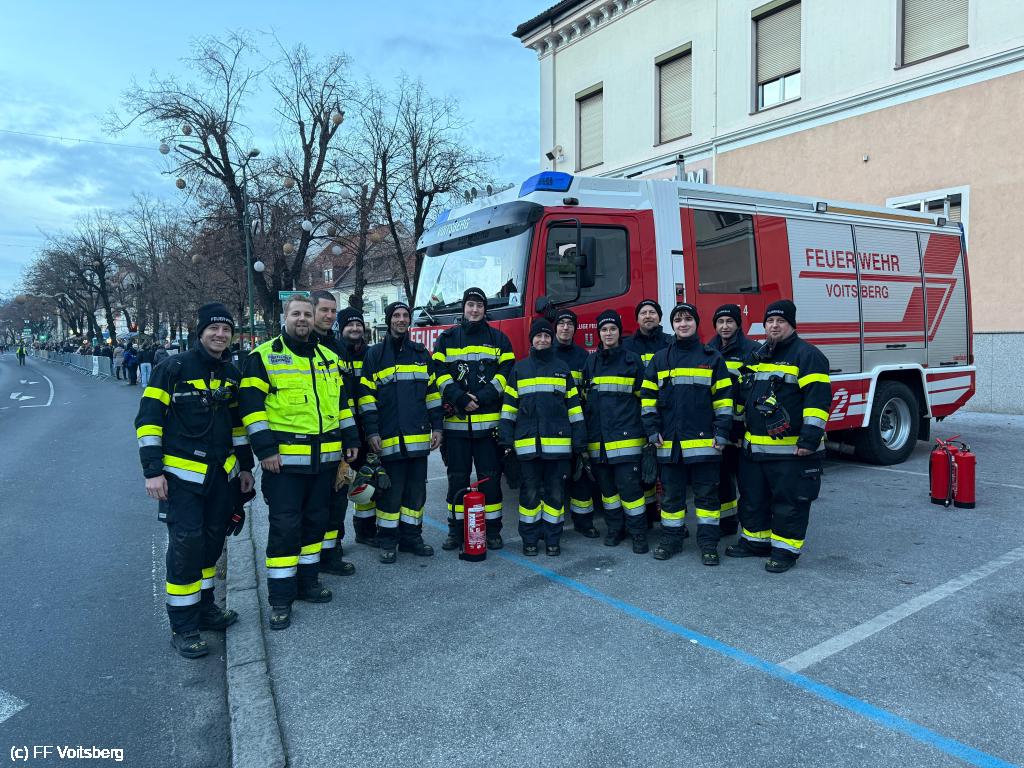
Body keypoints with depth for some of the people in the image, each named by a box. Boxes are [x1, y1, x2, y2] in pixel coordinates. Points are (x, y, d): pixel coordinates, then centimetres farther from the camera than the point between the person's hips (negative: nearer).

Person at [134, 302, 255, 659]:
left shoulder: (231, 375, 8)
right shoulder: (174, 371, -10)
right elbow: (148, 420, -10)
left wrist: (245, 466, 16)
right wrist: (153, 471, -15)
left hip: (221, 474, 6)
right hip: (182, 474, -6)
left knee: (212, 541, 14)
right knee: (186, 544, -7)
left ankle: (204, 606, 31)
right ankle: (183, 626, 4)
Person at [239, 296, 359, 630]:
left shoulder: (327, 357, 14)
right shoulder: (263, 356, -3)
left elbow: (341, 400, 20)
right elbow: (251, 404, -9)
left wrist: (350, 438, 15)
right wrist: (265, 448, -15)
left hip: (325, 457, 6)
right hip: (285, 458, -6)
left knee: (316, 520, 14)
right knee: (285, 525, -3)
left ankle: (308, 582, 28)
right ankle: (281, 598, 7)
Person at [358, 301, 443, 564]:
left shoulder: (421, 354, 13)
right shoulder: (375, 354, 3)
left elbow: (433, 392, 14)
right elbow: (367, 396, -1)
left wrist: (436, 427, 7)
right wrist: (371, 432, -8)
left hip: (418, 437, 4)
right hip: (389, 438, -3)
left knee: (416, 489, 8)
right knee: (391, 490, 1)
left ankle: (411, 537, 20)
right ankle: (387, 541, 12)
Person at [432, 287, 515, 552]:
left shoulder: (498, 339, 10)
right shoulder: (447, 339, 11)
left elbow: (507, 372, 1)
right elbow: (439, 373, 1)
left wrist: (483, 397, -11)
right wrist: (460, 398, -13)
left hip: (489, 421, 0)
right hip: (455, 421, 1)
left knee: (490, 476, 3)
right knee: (457, 477, 7)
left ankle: (493, 530, 12)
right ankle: (456, 530, 15)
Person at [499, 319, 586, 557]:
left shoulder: (562, 368, 11)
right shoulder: (519, 369, 11)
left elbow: (574, 406, 9)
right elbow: (509, 406, 9)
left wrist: (579, 441, 3)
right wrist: (507, 439, 1)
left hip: (558, 442, 0)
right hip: (528, 443, 0)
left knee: (555, 492, 4)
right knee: (530, 492, 5)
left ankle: (553, 539, 15)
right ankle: (529, 539, 15)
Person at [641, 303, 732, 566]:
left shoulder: (712, 358, 4)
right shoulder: (660, 359, 9)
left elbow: (724, 399, 2)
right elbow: (648, 398, 8)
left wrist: (721, 433, -5)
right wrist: (653, 431, 0)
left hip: (703, 441, -2)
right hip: (669, 443, 2)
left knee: (706, 492, 4)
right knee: (672, 493, 10)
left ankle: (708, 542, 12)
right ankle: (671, 539, 21)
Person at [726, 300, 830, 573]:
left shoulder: (807, 355, -9)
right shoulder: (757, 356, 15)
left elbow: (818, 398, -17)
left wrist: (810, 438, -22)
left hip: (791, 449, -7)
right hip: (755, 447, 8)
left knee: (788, 502, 2)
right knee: (753, 497, 16)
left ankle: (786, 550, 13)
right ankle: (755, 540, 30)